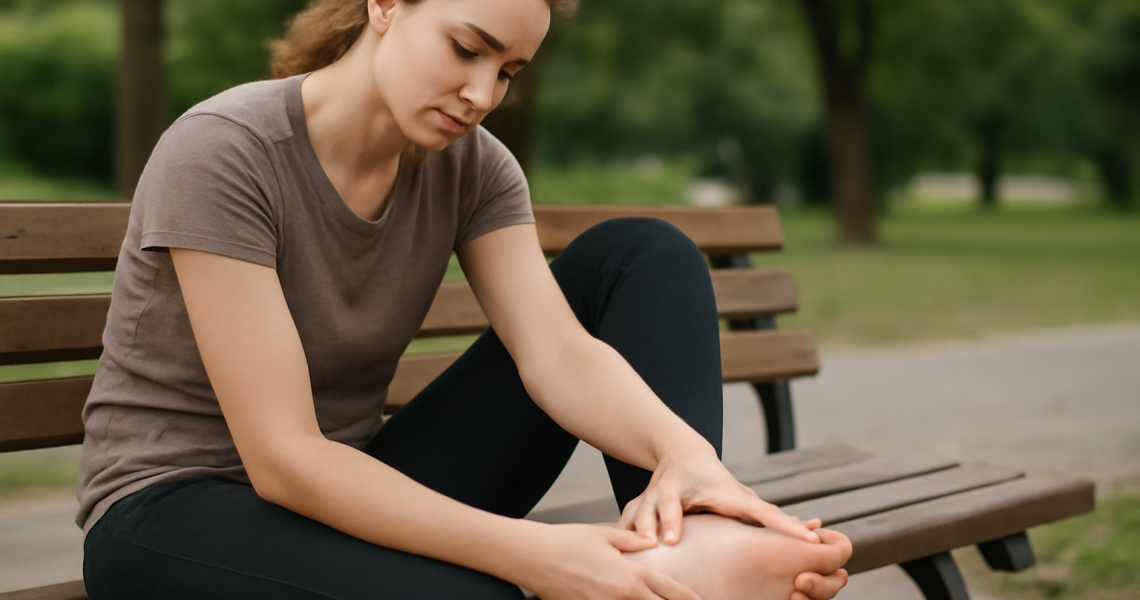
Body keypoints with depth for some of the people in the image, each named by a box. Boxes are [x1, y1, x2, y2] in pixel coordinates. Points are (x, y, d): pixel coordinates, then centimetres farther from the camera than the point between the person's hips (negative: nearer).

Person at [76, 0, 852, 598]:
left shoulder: (470, 166, -3)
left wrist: (686, 453, -39)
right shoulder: (220, 155, -22)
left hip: (359, 491, 6)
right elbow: (282, 457, -28)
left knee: (643, 256, -7)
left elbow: (560, 355, -16)